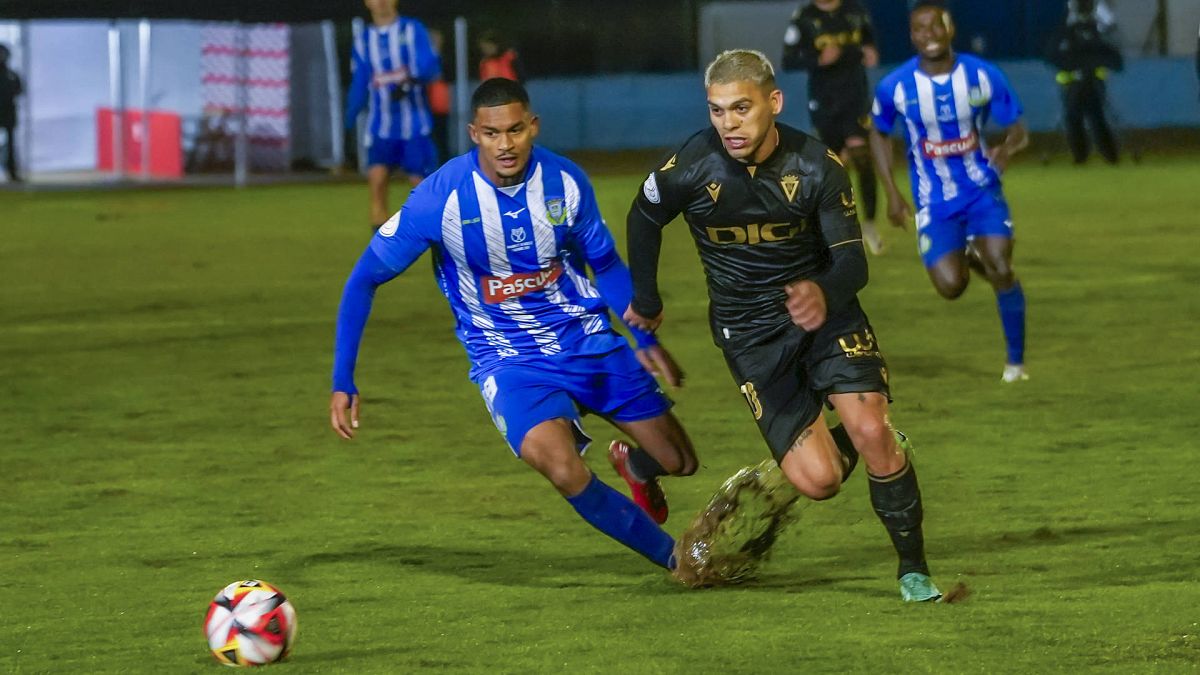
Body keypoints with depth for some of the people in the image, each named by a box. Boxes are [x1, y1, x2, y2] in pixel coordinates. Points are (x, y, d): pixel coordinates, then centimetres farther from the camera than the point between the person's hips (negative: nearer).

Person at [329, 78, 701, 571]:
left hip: (589, 340, 3)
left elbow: (606, 264, 9)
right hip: (507, 360, -3)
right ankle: (677, 558, -9)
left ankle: (635, 466, 43)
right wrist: (342, 381, -11)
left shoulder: (565, 181, -9)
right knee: (562, 469, -30)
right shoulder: (441, 198, -19)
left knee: (679, 461, 3)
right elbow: (365, 280, -8)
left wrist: (645, 339, -3)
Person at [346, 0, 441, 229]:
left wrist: (410, 82, -31)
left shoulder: (413, 30, -1)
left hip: (415, 126, -2)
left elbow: (430, 66, -12)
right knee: (376, 178, -13)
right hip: (381, 129, 2)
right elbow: (359, 84, 12)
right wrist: (351, 115, -2)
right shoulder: (363, 41, 9)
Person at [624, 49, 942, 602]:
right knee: (818, 481, -13)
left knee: (870, 431, -21)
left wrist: (824, 294, -39)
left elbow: (852, 261, -16)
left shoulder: (817, 166, -15)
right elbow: (644, 220, 6)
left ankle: (913, 568, -1)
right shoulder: (691, 168, -16)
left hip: (822, 308, 0)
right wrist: (645, 302, 19)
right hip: (748, 329, 0)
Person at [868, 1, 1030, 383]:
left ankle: (1016, 361, 3)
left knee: (1000, 269, -16)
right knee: (950, 287, -13)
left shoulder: (983, 76, -10)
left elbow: (1016, 128, -1)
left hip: (983, 191, 0)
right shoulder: (894, 87, -10)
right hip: (934, 204, 0)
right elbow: (879, 134, 8)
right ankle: (968, 258, 26)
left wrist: (1009, 147, -26)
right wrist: (892, 193, 2)